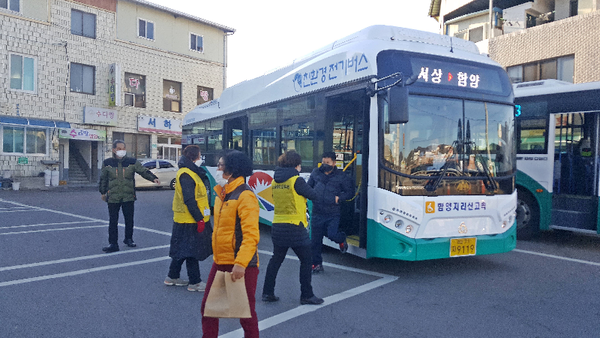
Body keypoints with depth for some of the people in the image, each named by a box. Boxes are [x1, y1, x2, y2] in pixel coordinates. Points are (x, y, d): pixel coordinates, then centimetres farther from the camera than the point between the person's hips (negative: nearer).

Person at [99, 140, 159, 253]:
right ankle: (113, 243, 7)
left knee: (129, 219, 7)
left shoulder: (132, 162, 1)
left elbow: (143, 171, -4)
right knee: (113, 221, 1)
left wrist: (154, 178, -20)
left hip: (128, 197, 0)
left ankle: (129, 239, 27)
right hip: (113, 197, 0)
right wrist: (103, 192, 17)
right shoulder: (107, 163, 4)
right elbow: (103, 179, 14)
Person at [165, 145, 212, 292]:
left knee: (182, 250, 18)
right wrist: (199, 219, -21)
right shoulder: (186, 175, -18)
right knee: (192, 251, -2)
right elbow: (189, 200, -23)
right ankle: (195, 282, 6)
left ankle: (172, 277, 29)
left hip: (184, 220, 10)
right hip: (190, 221, -10)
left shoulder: (190, 173, 15)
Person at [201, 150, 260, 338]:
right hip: (220, 262, 9)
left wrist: (241, 263, -29)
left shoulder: (245, 196, -17)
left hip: (241, 265, -8)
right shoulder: (222, 193, 11)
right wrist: (217, 255, 18)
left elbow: (251, 235, -23)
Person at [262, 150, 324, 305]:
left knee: (276, 259, 18)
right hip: (294, 227, -7)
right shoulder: (297, 180, -12)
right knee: (306, 259, 6)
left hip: (277, 226, 7)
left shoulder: (275, 181, 8)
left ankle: (267, 292, 20)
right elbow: (315, 196, -6)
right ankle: (306, 295, 11)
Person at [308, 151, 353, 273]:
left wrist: (339, 198, -11)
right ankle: (316, 264, 19)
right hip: (317, 213, 3)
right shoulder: (315, 173, 5)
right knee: (315, 240, 4)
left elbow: (350, 192, 5)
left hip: (333, 214, -2)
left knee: (332, 234, -18)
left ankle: (342, 239, 21)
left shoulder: (340, 176, 0)